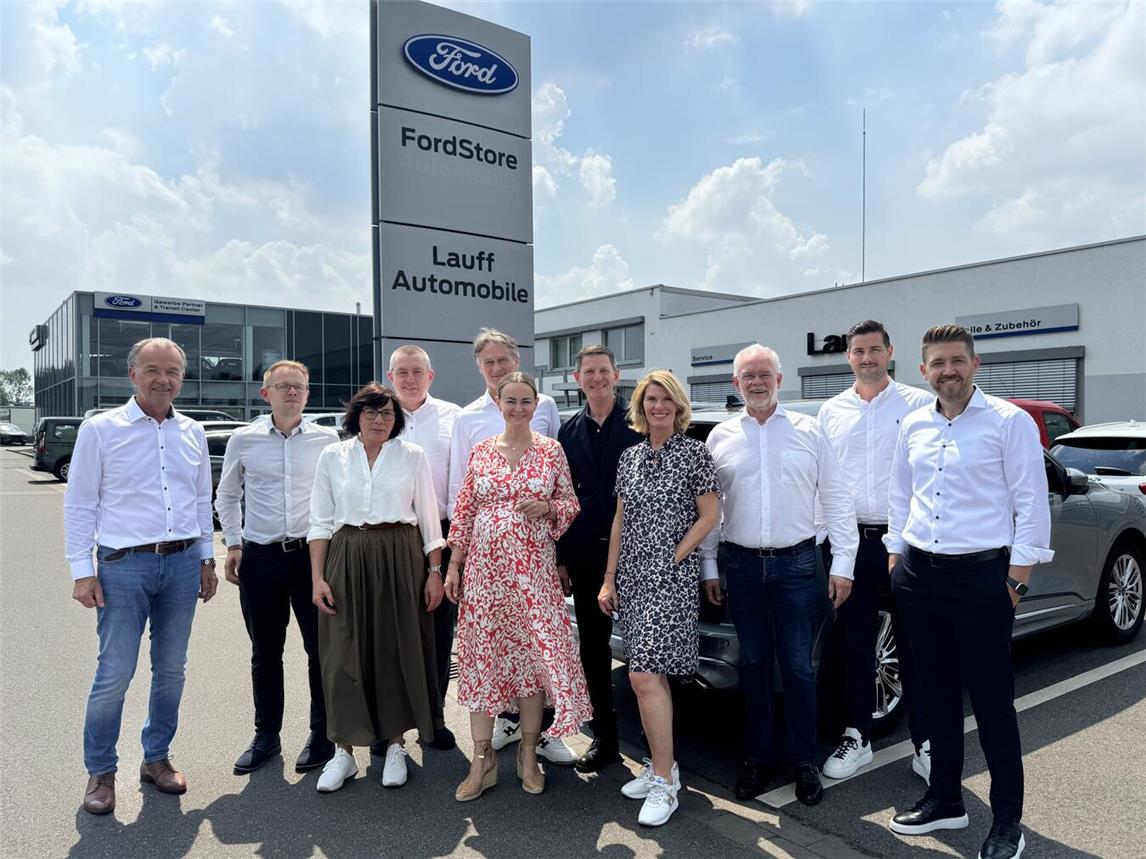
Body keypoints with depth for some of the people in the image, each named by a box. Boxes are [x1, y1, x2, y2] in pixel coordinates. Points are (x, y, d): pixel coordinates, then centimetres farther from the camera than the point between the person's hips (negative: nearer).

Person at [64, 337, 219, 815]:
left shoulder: (192, 433, 8)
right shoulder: (100, 429, -3)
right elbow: (79, 504, -3)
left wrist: (206, 559, 13)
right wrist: (82, 570, -6)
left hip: (182, 563, 4)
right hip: (124, 565, -4)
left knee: (170, 669, 11)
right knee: (115, 673, -2)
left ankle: (156, 758, 28)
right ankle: (100, 772, 18)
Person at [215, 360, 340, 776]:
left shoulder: (326, 439, 1)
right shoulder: (243, 440, 3)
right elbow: (227, 496, 15)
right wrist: (233, 544, 8)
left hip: (313, 552, -1)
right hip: (260, 555, 1)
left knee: (321, 647, 3)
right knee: (265, 651, 12)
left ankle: (322, 735, 19)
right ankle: (266, 735, 28)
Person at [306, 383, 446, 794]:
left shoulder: (413, 456, 3)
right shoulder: (332, 457, 6)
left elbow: (428, 518, 4)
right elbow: (321, 521, 5)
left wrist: (434, 571, -1)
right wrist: (317, 577, -2)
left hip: (401, 559, -1)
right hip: (347, 560, 1)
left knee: (399, 648, 5)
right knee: (345, 652, 3)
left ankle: (396, 744, 20)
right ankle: (344, 750, 17)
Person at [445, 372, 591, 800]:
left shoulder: (551, 451, 3)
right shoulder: (480, 451, 6)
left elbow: (571, 504, 7)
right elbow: (464, 510, 7)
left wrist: (547, 507, -14)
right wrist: (453, 565, 4)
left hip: (533, 567, -1)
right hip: (484, 566, 1)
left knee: (533, 653, 3)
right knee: (481, 654, 3)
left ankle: (528, 754, 21)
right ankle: (482, 760, 16)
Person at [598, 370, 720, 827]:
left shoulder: (694, 453, -4)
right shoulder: (630, 457, 11)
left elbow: (709, 515, -5)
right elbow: (620, 522, 13)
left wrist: (673, 559, -10)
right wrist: (609, 579, 9)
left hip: (671, 577, -6)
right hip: (632, 577, 6)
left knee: (644, 675, -13)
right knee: (651, 675, 12)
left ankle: (664, 782, -2)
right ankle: (661, 766, 25)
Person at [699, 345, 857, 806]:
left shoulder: (809, 431, 2)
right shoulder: (720, 437, 6)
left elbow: (837, 499, 2)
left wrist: (842, 564, -3)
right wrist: (709, 567, 5)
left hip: (796, 563, -1)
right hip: (741, 564, 2)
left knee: (798, 666, 4)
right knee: (754, 663, 11)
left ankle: (804, 761, 20)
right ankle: (757, 757, 25)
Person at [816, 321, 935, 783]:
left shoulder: (920, 405, 2)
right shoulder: (831, 411, 11)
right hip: (848, 541, 3)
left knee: (914, 644, 4)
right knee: (855, 644, 10)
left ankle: (926, 744, 17)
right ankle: (857, 737, 23)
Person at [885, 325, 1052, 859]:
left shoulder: (1009, 422, -6)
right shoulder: (913, 426, 9)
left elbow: (1031, 504, -8)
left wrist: (1016, 576, -10)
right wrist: (895, 558, 13)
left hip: (981, 577, -5)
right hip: (918, 575, 5)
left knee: (992, 701, 3)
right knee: (936, 693, 15)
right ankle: (945, 800, 30)